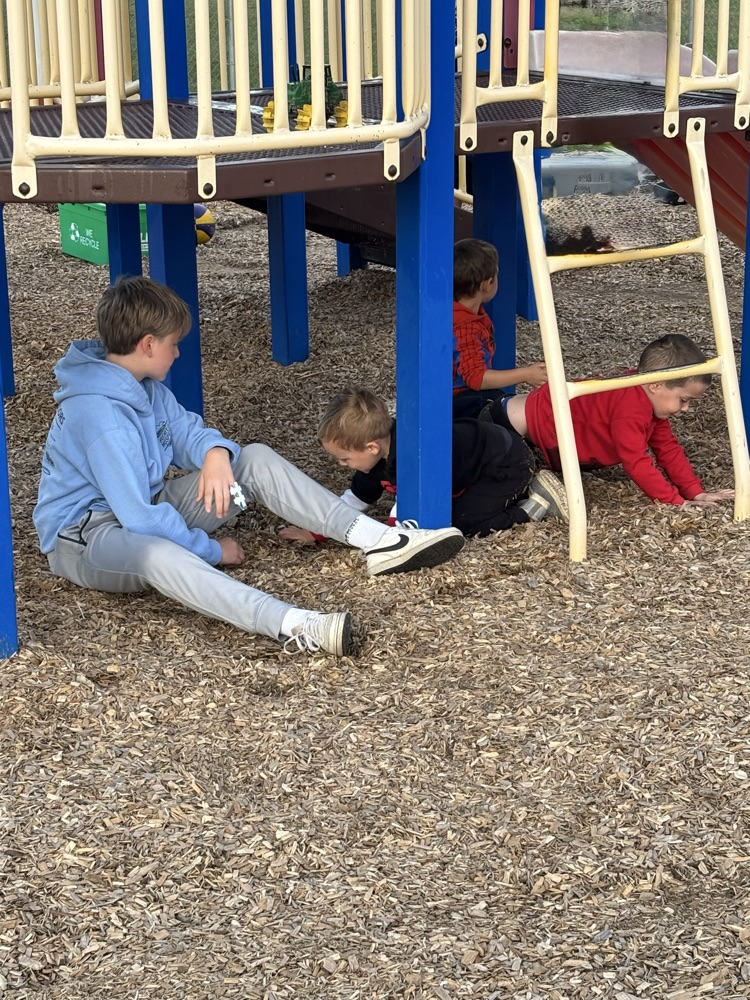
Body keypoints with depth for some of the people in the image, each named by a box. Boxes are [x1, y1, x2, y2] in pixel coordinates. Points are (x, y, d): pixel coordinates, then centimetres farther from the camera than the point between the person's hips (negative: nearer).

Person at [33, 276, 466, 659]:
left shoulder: (143, 384, 1)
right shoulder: (100, 415, -28)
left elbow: (186, 429, 8)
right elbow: (139, 518, -30)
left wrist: (216, 453, -18)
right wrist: (212, 550, -17)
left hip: (145, 508, 10)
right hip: (88, 535, -10)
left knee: (256, 458, -4)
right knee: (156, 553, -46)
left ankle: (378, 539, -14)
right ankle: (296, 627, -68)